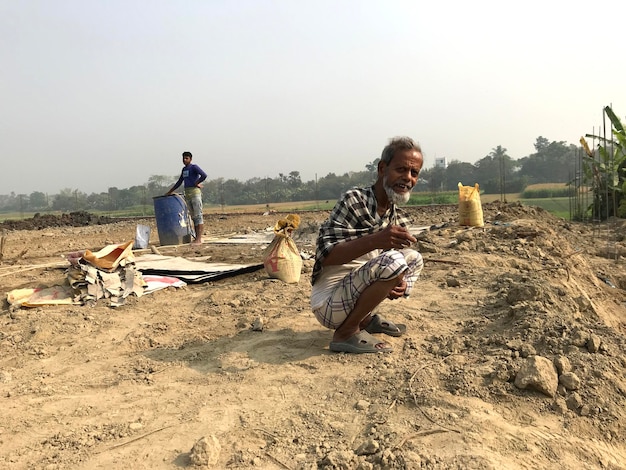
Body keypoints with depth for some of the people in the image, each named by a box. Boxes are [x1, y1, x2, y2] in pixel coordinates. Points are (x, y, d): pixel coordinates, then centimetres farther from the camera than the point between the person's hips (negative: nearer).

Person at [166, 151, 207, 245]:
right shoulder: (184, 169, 19)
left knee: (198, 216, -9)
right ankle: (196, 238, 10)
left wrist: (196, 183, -9)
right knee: (193, 217, 8)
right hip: (187, 194, 8)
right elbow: (179, 182, 28)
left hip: (195, 192, -8)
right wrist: (170, 192, 29)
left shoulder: (194, 167, -6)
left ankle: (199, 239, -12)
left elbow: (204, 175, -21)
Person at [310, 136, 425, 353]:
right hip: (329, 304, -8)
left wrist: (399, 283, -12)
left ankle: (366, 318, 9)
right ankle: (346, 333, -12)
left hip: (355, 294, 8)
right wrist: (374, 240, -37)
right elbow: (324, 254, -24)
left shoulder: (400, 219, 5)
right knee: (392, 261, -28)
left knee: (414, 258, 12)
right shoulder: (353, 201, -17)